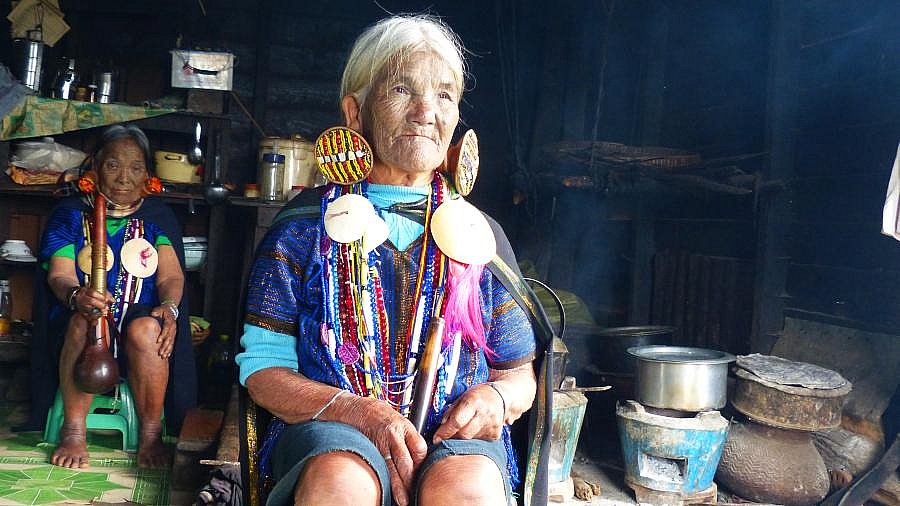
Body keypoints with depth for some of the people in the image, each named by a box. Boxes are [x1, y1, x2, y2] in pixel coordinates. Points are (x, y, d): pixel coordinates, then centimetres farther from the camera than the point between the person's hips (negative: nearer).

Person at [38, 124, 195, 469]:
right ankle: (74, 432, -23)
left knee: (145, 329, -35)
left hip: (141, 318, 0)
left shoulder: (157, 216, 11)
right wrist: (77, 296, -29)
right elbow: (59, 275, -4)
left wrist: (169, 307, -24)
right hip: (79, 315, 0)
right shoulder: (71, 213, 9)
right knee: (85, 322, -36)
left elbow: (171, 276, 0)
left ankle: (151, 434, -21)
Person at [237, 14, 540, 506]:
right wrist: (360, 413, -16)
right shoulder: (303, 227, 4)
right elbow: (262, 369, 1)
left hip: (458, 434, 2)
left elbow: (520, 373, 15)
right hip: (327, 429, -1)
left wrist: (497, 398, -10)